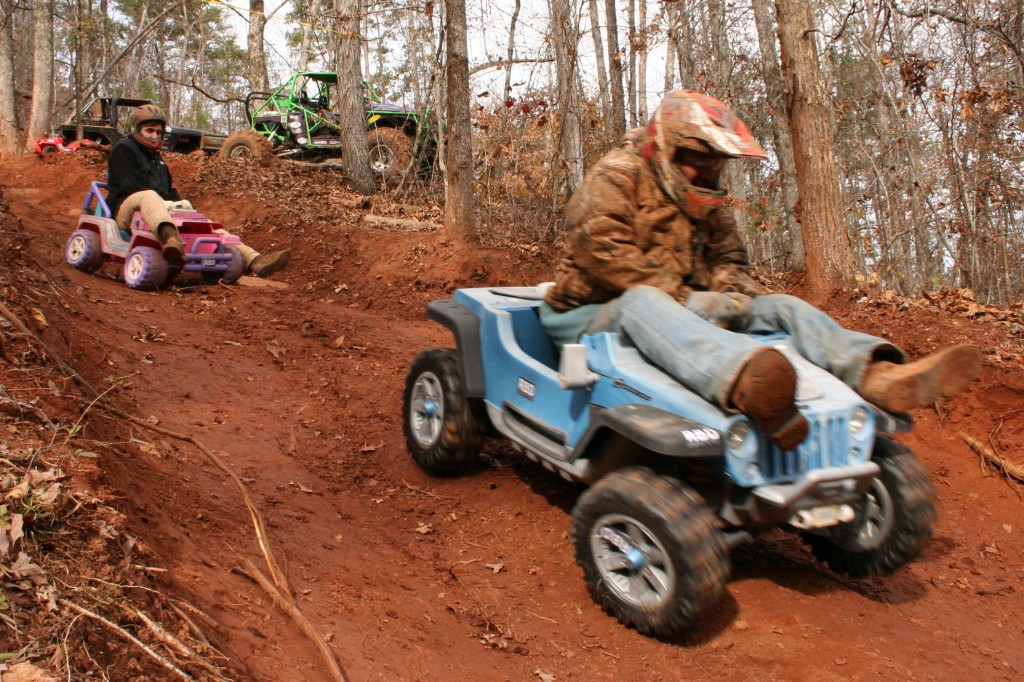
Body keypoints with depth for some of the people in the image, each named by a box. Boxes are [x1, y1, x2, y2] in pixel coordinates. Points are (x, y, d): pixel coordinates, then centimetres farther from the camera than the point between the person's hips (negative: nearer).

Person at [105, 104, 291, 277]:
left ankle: (254, 261, -30)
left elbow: (169, 190, 26)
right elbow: (131, 185, -11)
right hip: (127, 208, -7)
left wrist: (179, 203, 3)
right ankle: (171, 238, -75)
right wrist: (164, 202, -19)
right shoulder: (123, 149, 5)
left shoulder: (156, 158, 30)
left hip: (163, 211, 7)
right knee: (148, 196, -41)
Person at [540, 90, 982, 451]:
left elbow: (729, 261, 21)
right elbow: (605, 254, -20)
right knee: (640, 300, -42)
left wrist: (732, 293, -6)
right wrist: (685, 299, -23)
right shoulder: (615, 178, -6)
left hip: (678, 311, 7)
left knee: (781, 307, -9)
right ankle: (745, 383, -71)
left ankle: (877, 373, -36)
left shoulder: (708, 205, 19)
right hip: (591, 316, -7)